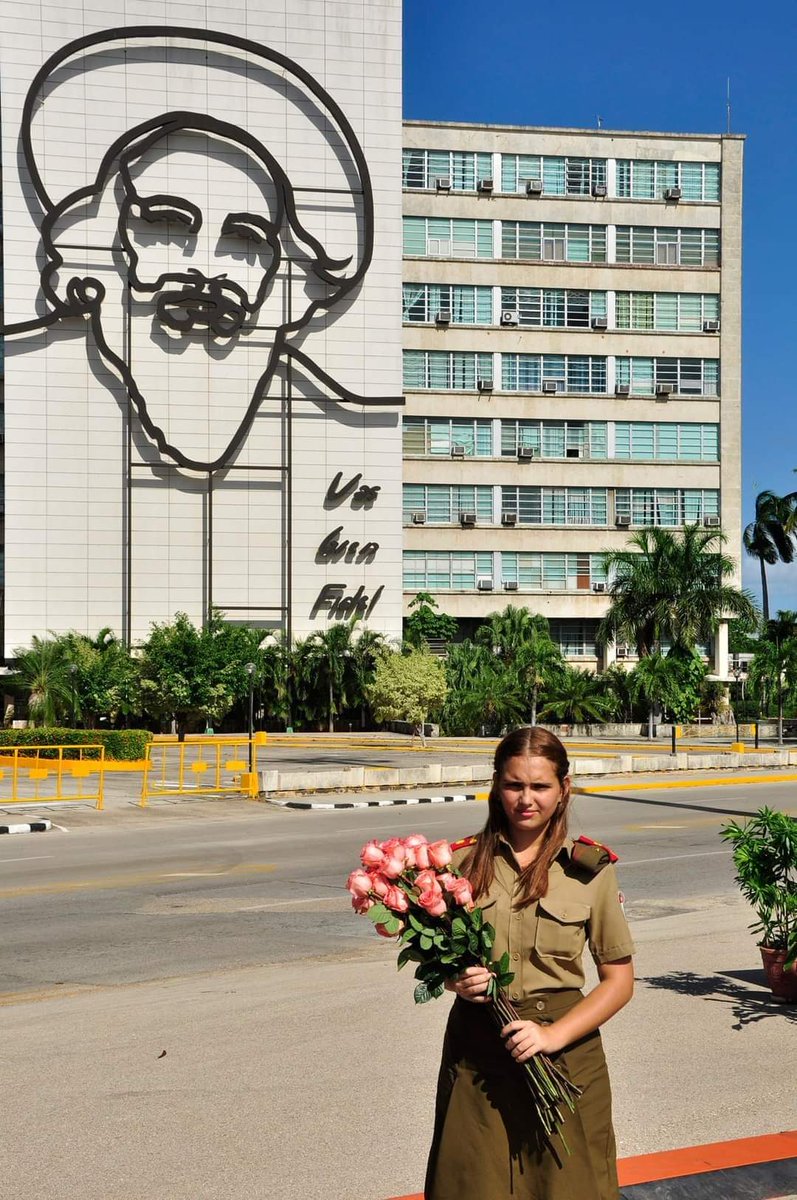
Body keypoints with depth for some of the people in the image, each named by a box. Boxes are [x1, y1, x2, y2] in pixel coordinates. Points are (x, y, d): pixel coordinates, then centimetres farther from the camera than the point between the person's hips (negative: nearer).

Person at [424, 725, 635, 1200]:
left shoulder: (590, 868, -3)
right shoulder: (465, 861, 1)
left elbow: (619, 981, -1)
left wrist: (554, 1036, -14)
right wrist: (455, 979, -10)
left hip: (563, 1051, -1)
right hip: (475, 1050, 1)